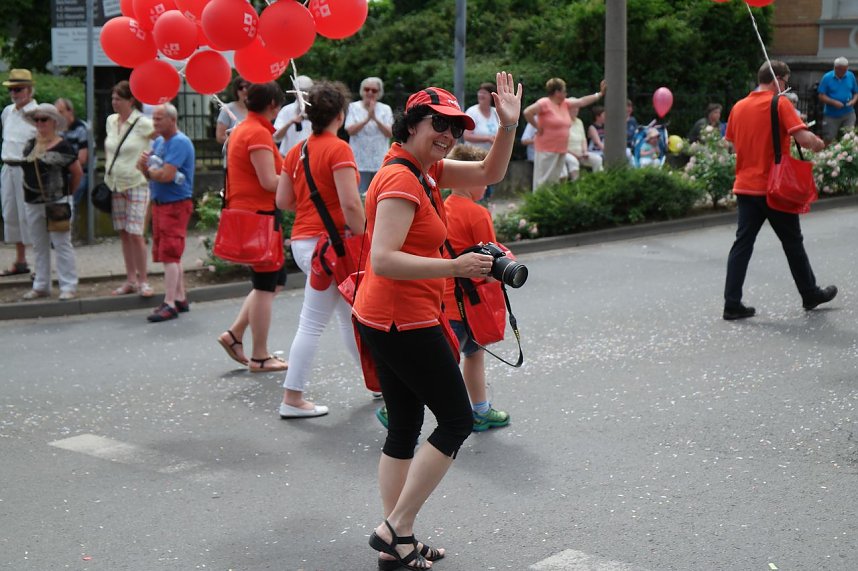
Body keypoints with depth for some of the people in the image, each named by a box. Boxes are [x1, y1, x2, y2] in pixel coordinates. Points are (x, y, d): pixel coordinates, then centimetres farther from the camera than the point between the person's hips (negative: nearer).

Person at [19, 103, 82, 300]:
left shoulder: (62, 146, -9)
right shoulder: (30, 144, 8)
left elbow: (78, 173, -5)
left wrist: (67, 192, 5)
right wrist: (29, 192, 12)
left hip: (57, 203, -6)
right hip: (33, 203, 6)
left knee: (62, 244, -2)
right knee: (39, 247, 12)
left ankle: (68, 286, 2)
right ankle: (41, 286, 21)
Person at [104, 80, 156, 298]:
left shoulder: (143, 123, -11)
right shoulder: (111, 121, 8)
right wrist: (108, 167, 15)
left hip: (136, 184, -6)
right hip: (114, 184, 6)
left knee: (135, 234, -10)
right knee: (123, 233, 8)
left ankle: (143, 280, 1)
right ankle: (130, 280, 16)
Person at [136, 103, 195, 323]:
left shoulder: (180, 143, -14)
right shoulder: (158, 141, 15)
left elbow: (166, 175, -23)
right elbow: (150, 173, 14)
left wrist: (148, 169, -5)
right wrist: (145, 165, -9)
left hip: (176, 205, -9)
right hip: (159, 204, 9)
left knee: (169, 255, -10)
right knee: (171, 255, 14)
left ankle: (169, 304, -9)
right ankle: (180, 299, 22)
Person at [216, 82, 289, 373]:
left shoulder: (241, 129, 14)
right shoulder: (259, 133, -16)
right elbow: (269, 182, -22)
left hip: (243, 211, 10)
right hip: (260, 214, -10)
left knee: (274, 280, 17)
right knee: (265, 285, 0)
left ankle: (234, 334, 13)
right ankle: (260, 357, 7)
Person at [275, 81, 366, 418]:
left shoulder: (297, 151, 9)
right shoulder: (338, 149, -14)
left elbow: (283, 200, 9)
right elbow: (351, 204, -21)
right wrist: (363, 238, -10)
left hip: (302, 240, 8)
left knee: (350, 314, 18)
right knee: (312, 323, 2)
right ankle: (292, 399, 8)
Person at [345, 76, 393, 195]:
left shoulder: (385, 109, 7)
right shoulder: (354, 107, 5)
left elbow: (390, 133, -4)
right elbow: (350, 130, -7)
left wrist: (375, 119, -18)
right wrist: (367, 119, -19)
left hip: (380, 162, 1)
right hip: (360, 161, -1)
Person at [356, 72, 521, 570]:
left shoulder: (426, 171, 11)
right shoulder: (400, 180, -19)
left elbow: (490, 174, 16)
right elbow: (384, 260, -28)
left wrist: (509, 125, 1)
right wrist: (454, 267, -32)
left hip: (384, 321, 10)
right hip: (404, 322, -10)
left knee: (405, 427, 14)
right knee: (457, 420, 1)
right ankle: (396, 529, 5)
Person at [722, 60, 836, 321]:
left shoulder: (739, 107, 8)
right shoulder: (780, 104, -10)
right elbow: (803, 137, -20)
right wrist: (818, 143, 1)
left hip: (745, 186, 5)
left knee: (743, 243, 4)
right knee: (792, 243, 10)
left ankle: (732, 303, -3)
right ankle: (810, 294, 26)